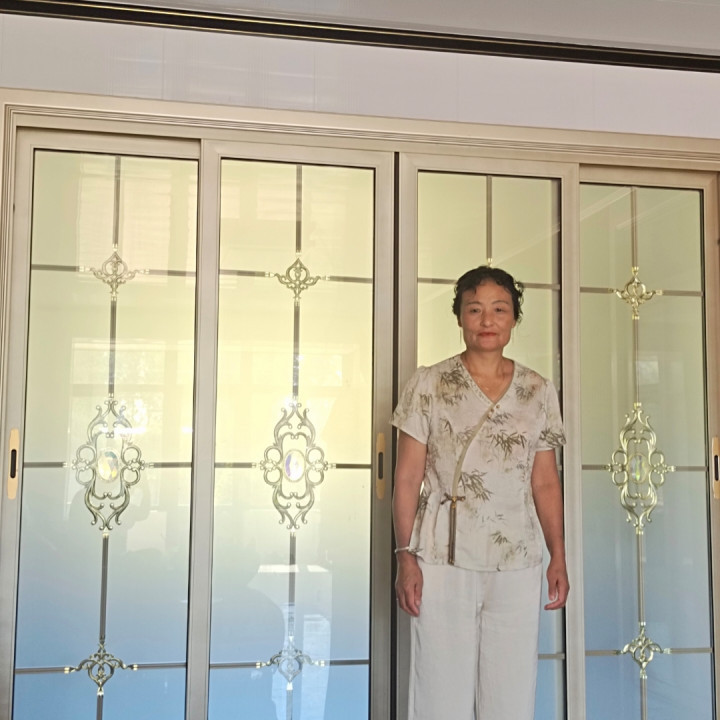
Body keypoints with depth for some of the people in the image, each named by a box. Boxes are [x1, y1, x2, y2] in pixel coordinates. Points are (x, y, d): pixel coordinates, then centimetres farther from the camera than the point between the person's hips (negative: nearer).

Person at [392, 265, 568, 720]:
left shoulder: (539, 392, 7)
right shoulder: (428, 385, 0)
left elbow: (546, 483, 10)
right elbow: (408, 478, -1)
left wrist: (559, 558, 6)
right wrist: (405, 556, -6)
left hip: (517, 564, 2)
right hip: (443, 560, -2)